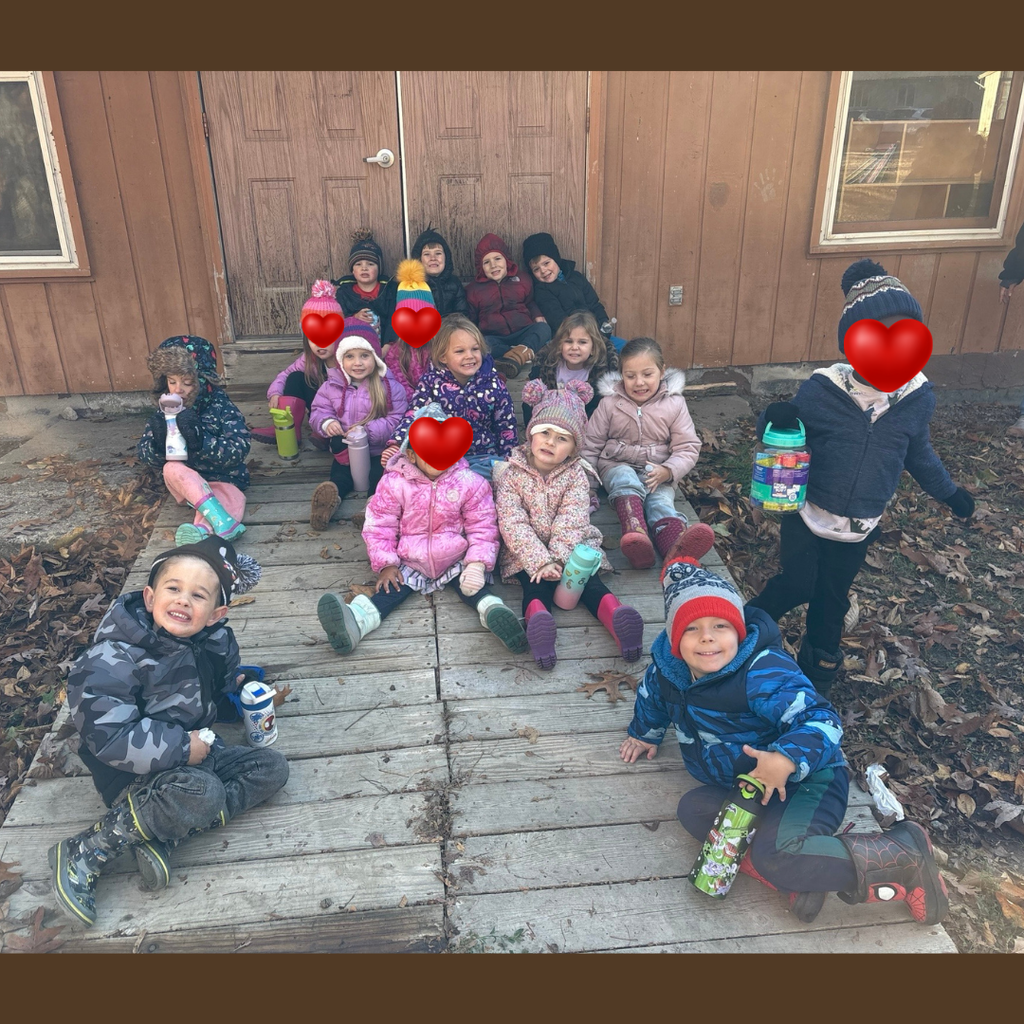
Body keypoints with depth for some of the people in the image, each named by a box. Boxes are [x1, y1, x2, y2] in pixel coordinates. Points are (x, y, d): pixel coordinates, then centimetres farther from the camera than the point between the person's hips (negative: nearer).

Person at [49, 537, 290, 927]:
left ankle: (160, 834, -16)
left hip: (193, 752, 8)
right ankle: (84, 853, -16)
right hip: (135, 773, -7)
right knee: (203, 793, -32)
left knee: (271, 767, -6)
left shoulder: (217, 642, 0)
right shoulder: (114, 657, -20)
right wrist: (179, 748, -25)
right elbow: (108, 735, -27)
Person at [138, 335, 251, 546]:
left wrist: (200, 439, -36)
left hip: (223, 481, -3)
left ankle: (201, 528, -66)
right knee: (172, 468, -30)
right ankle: (223, 522, -47)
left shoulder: (221, 406, -11)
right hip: (187, 482, 3)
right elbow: (145, 455, 0)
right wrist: (158, 442, -24)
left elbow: (239, 450, -22)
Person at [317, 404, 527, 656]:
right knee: (395, 588, -22)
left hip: (456, 561, 2)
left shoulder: (470, 482, -9)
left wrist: (478, 563, -17)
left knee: (471, 583, -23)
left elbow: (482, 527, -5)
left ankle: (493, 611, -49)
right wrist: (385, 564, -9)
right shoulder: (394, 483, -10)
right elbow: (379, 526, -3)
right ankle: (356, 620, -46)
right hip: (410, 562, -1)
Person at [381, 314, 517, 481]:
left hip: (483, 457, -1)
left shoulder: (494, 384, -1)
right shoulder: (431, 381, -2)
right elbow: (413, 416, -8)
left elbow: (506, 427, 5)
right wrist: (396, 445, -25)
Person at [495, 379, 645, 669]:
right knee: (537, 585, -28)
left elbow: (572, 520, -12)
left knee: (588, 580, -22)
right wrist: (541, 560, -25)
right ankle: (538, 622, -55)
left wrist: (557, 558, -27)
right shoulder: (512, 474, -5)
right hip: (527, 551, -2)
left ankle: (617, 615, -46)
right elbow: (512, 522, -14)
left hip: (571, 546, 2)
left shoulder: (575, 473, -1)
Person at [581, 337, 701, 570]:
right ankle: (635, 535, -63)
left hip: (658, 473, 1)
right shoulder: (610, 403, 1)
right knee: (626, 480, -36)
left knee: (661, 501, -30)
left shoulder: (674, 404, 0)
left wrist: (668, 471, -20)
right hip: (618, 466, 0)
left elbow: (688, 448, -1)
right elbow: (591, 444, 7)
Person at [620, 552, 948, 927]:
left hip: (806, 779, -8)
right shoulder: (667, 661, -4)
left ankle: (903, 854, -14)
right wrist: (644, 733, 35)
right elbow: (653, 695, 20)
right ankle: (801, 873, -21)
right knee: (693, 808, -19)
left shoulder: (762, 672, -26)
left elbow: (822, 721, -32)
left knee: (776, 855, -33)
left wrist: (787, 758, -48)